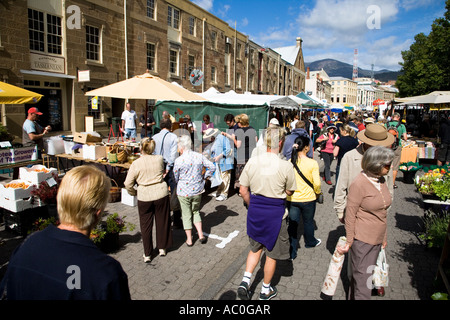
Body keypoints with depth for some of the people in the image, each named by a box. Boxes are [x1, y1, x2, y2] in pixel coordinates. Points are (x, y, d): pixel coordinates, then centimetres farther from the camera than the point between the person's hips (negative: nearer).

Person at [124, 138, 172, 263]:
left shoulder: (136, 164, -11)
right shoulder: (159, 159, -4)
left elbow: (128, 184, -8)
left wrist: (134, 192, 9)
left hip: (144, 197, -1)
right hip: (161, 194, 2)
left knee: (146, 225, 12)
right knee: (162, 221, 17)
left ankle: (147, 254, 20)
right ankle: (162, 248, 31)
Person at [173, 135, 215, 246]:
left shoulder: (179, 160, -16)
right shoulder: (200, 156, -5)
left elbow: (175, 178, -6)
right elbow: (212, 167, -1)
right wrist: (204, 177, 9)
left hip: (184, 192, -3)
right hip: (197, 190, 4)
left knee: (186, 215, 12)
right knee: (196, 212, 22)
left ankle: (189, 239, 21)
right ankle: (200, 235, 16)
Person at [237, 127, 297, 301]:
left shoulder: (252, 161, -8)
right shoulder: (286, 166, -16)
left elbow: (243, 190, -1)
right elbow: (289, 192, -3)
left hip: (255, 210, 3)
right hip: (275, 213, -3)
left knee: (255, 247, 26)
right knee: (272, 253, 17)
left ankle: (245, 280, 15)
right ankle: (266, 289, 34)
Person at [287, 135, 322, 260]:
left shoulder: (289, 162, -8)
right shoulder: (312, 163, -16)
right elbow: (317, 183, -13)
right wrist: (318, 192, 7)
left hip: (292, 199, 2)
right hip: (308, 198, -1)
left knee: (292, 224, 10)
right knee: (308, 222, 22)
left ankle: (292, 252, 16)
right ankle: (310, 242, 47)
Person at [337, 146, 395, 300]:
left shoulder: (381, 180, 5)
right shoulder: (359, 183, -19)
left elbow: (382, 212, 15)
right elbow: (350, 215, -15)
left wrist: (384, 237, 18)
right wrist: (349, 242, -11)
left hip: (376, 239, 7)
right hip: (362, 239, -7)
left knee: (367, 273, 18)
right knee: (362, 277, 2)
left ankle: (354, 296, 33)